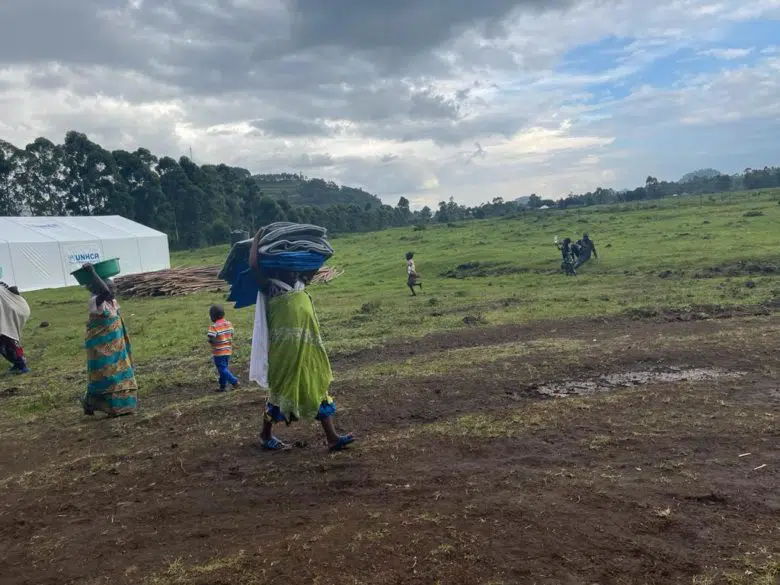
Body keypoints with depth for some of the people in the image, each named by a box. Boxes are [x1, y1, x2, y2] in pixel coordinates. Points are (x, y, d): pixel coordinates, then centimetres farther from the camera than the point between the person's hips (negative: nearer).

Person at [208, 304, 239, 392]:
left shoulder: (214, 326, -20)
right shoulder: (229, 324, 2)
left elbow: (211, 339, -24)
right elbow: (231, 334, 7)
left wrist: (210, 340, -2)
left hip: (219, 352, -7)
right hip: (228, 351, 7)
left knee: (222, 369, 0)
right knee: (225, 368, 15)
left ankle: (234, 381, -10)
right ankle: (223, 386, 20)